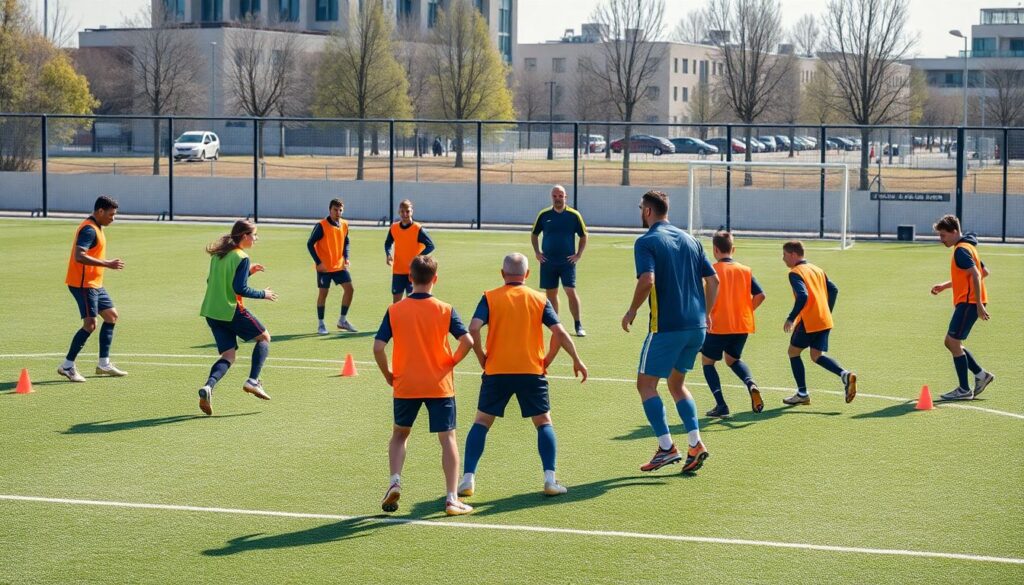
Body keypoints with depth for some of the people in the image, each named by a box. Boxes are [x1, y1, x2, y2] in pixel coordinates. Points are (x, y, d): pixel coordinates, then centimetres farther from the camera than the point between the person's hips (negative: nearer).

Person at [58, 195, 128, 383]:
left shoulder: (97, 228, 14)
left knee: (112, 315, 13)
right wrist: (108, 264, -29)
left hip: (94, 283, 11)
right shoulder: (89, 230, -18)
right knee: (90, 324, -12)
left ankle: (104, 364, 18)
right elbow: (79, 256, -29)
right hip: (83, 284, -11)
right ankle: (67, 366, -5)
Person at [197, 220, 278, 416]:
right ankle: (253, 381, -1)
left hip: (211, 311, 7)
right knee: (264, 337, 13)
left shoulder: (218, 254, 13)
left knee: (228, 355, 8)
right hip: (231, 311, -7)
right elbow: (240, 289, -17)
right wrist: (263, 294, -3)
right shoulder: (241, 258, -12)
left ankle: (208, 387, -17)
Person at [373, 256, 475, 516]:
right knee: (447, 438, 5)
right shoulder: (445, 310, -6)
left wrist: (388, 375, 5)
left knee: (400, 434, 22)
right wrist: (453, 361, 3)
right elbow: (467, 341, -14)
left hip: (405, 386, 1)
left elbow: (378, 347, -9)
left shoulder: (395, 310, -4)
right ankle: (451, 499, 0)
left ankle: (395, 482, 4)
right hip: (440, 386, -1)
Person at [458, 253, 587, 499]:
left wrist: (482, 358, 0)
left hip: (496, 371, 0)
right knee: (544, 423, 12)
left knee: (481, 422, 11)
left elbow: (473, 329, -12)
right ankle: (550, 479, -1)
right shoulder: (539, 299, 5)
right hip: (532, 372, 0)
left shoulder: (490, 298, 2)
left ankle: (468, 479, 2)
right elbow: (559, 332, -5)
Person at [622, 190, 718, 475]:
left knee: (646, 384, 4)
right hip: (696, 325, 7)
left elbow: (647, 280, -22)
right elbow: (713, 279, 10)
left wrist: (631, 312, -8)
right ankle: (695, 444, 7)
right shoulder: (690, 240, 13)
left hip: (666, 326, -7)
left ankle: (666, 447, -3)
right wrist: (705, 313, 20)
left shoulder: (646, 242, -7)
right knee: (677, 383, 20)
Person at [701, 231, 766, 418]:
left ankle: (721, 405, -1)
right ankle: (751, 383, -6)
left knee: (707, 361, 14)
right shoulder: (745, 270, 7)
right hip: (742, 325, 5)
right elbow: (760, 295, 0)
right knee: (733, 359, 26)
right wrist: (747, 311, 13)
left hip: (719, 325, -5)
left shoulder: (712, 270, -6)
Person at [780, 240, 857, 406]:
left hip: (808, 322, -7)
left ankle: (802, 394, 10)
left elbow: (802, 296, -22)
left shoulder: (795, 273, -9)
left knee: (793, 352, 10)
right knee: (817, 356, 9)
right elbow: (833, 290, 15)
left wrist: (791, 318, -18)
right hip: (825, 321, 7)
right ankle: (845, 375, -15)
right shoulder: (817, 270, 17)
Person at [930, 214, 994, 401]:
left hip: (968, 303, -10)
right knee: (951, 343, 12)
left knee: (953, 342, -7)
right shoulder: (967, 247, 17)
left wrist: (979, 305, -28)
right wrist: (946, 285, 26)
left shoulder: (961, 250, -14)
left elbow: (976, 275, -23)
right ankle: (981, 374, 14)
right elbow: (983, 272, 27)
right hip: (967, 302, 10)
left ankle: (964, 390, -2)